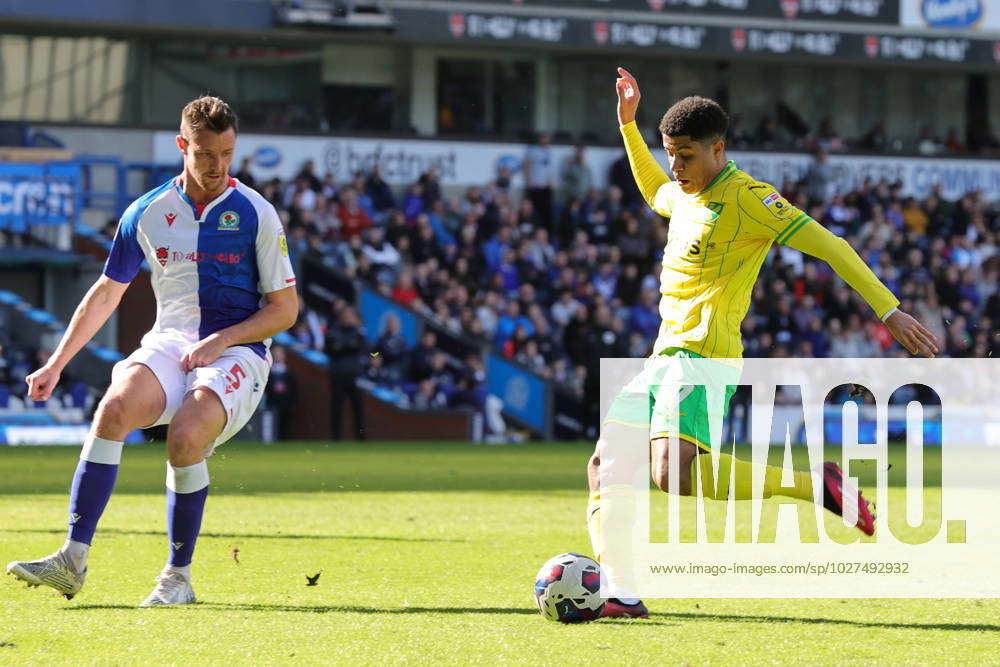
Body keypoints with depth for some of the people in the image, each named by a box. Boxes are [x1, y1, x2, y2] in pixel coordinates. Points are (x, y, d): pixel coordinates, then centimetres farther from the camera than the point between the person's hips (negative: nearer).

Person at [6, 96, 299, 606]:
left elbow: (284, 309, 2)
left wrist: (221, 340, -12)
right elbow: (107, 292, 18)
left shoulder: (255, 214, -2)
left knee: (186, 436, -31)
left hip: (236, 352, -3)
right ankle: (73, 559, -30)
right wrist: (57, 363, 15)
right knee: (115, 407, -29)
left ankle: (178, 576, -14)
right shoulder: (146, 213, 7)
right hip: (169, 344, 3)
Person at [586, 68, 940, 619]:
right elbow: (654, 191, 44)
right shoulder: (682, 193, 17)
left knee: (674, 473, -29)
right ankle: (615, 590, -6)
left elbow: (826, 244, -14)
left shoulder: (745, 197, -10)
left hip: (702, 354, -9)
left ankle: (812, 485, -20)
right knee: (603, 466, 1)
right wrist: (628, 123, 36)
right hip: (666, 356, 9)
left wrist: (889, 310, -19)